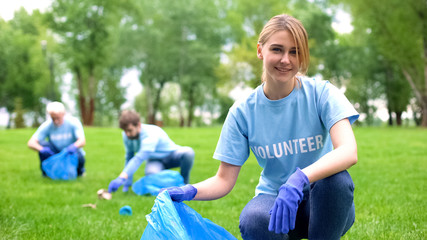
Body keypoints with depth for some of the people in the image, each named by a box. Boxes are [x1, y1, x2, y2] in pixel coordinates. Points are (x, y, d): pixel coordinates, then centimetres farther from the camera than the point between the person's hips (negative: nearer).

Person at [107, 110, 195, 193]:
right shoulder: (126, 135, -15)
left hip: (172, 155, -3)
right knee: (151, 173, -35)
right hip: (155, 160, 3)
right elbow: (129, 156, -2)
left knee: (188, 152, -37)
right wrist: (128, 182, -6)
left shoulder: (151, 135, -36)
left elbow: (139, 158, -50)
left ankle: (184, 184, -13)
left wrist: (121, 178, -61)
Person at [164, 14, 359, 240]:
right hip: (273, 199, 1)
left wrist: (301, 178, -44)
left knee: (336, 177, -34)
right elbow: (224, 180, -4)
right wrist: (191, 191, -26)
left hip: (323, 205, 0)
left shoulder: (320, 93, -11)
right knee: (254, 222, -34)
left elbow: (349, 152, -27)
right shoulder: (243, 111, -5)